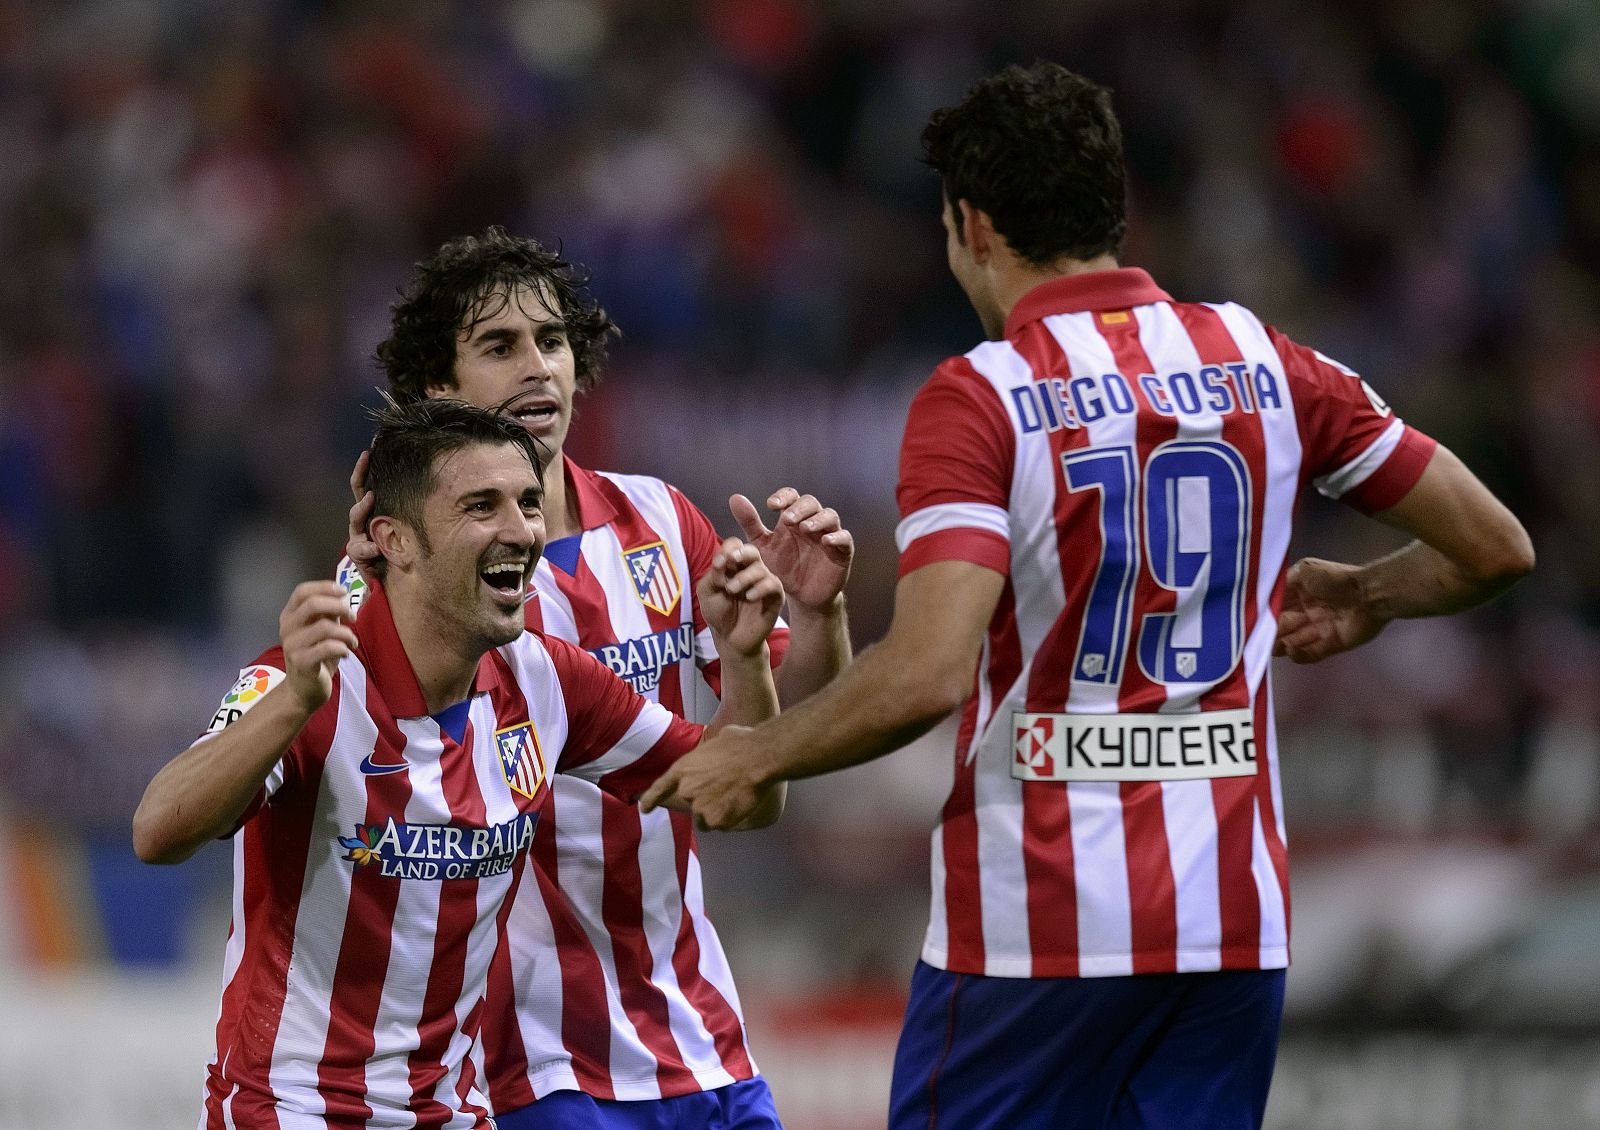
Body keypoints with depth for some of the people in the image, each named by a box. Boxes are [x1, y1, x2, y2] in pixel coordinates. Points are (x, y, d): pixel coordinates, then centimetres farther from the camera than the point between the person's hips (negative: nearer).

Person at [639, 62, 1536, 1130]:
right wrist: (1363, 598, 30)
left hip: (1036, 924, -5)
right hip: (1236, 919, 5)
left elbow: (927, 675, -21)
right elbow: (1495, 547, 11)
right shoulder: (1263, 364, 6)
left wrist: (751, 757, -6)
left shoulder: (977, 398, -9)